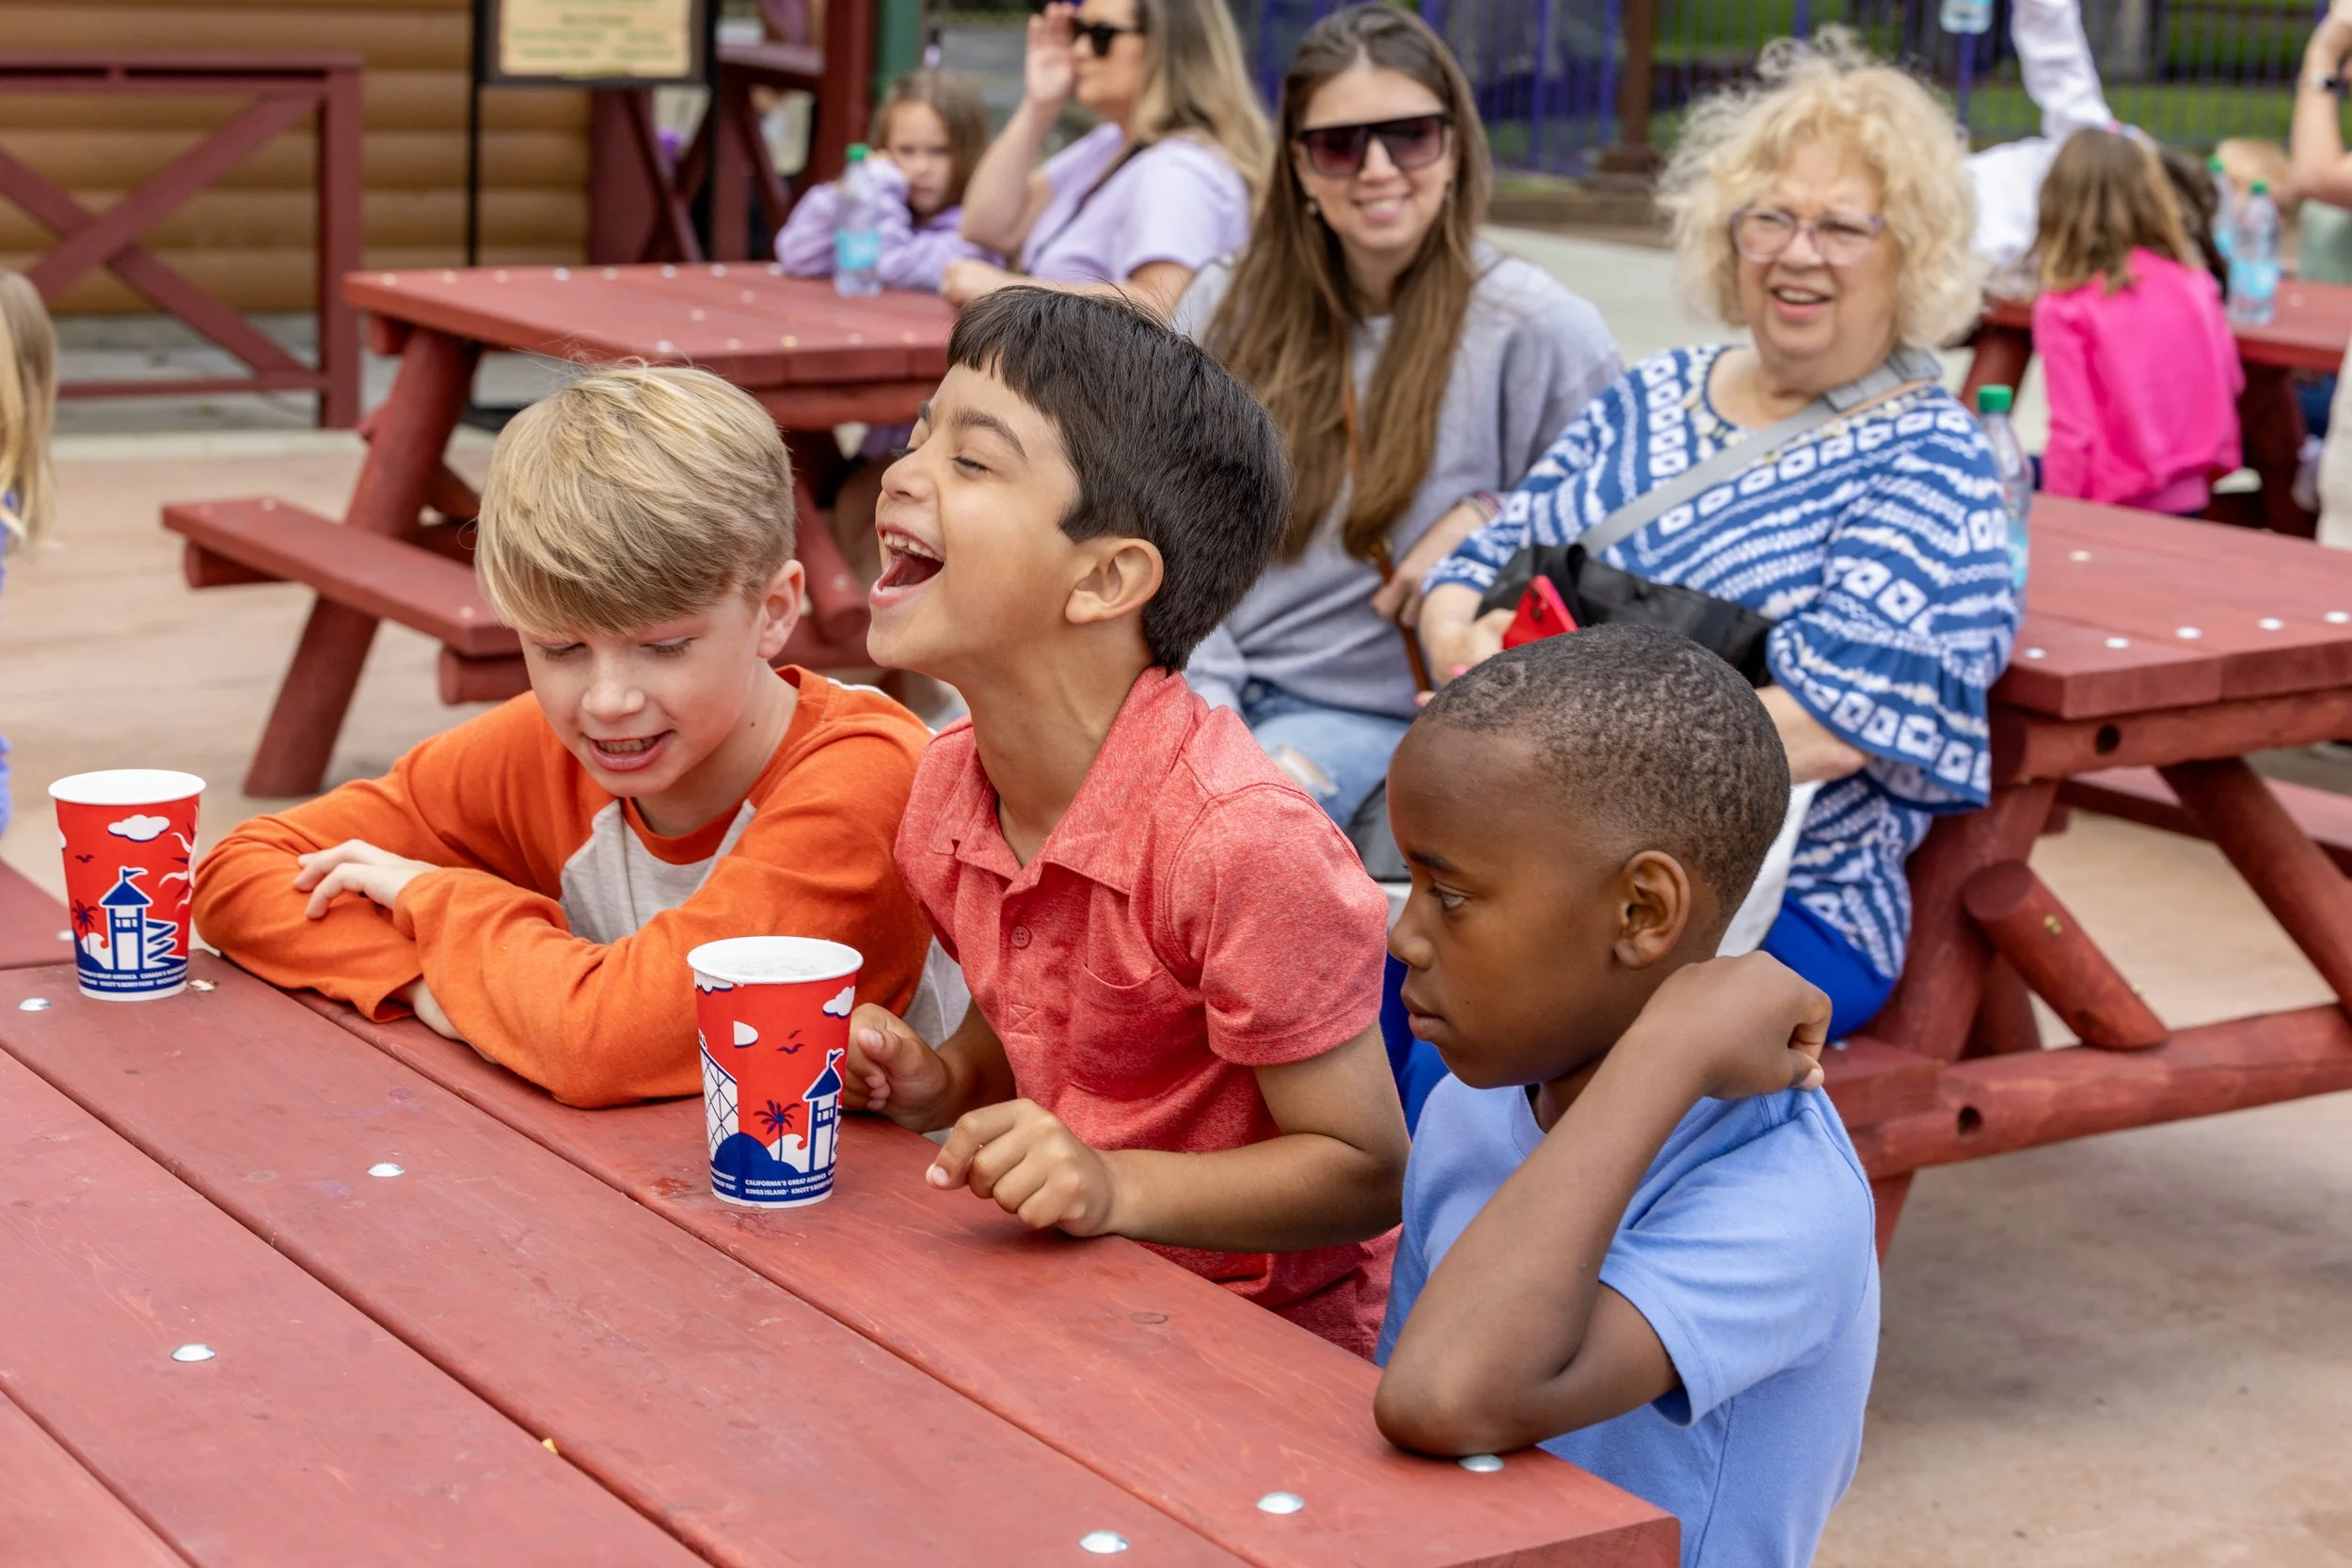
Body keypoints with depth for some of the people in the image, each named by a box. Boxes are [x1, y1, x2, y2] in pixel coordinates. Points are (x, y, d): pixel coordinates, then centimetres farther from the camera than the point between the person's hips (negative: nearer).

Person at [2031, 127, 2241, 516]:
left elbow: (2072, 429, -13)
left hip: (2115, 510, -5)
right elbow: (2231, 383, 11)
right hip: (2192, 498, 5)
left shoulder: (2063, 308, -12)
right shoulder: (2192, 282, 1)